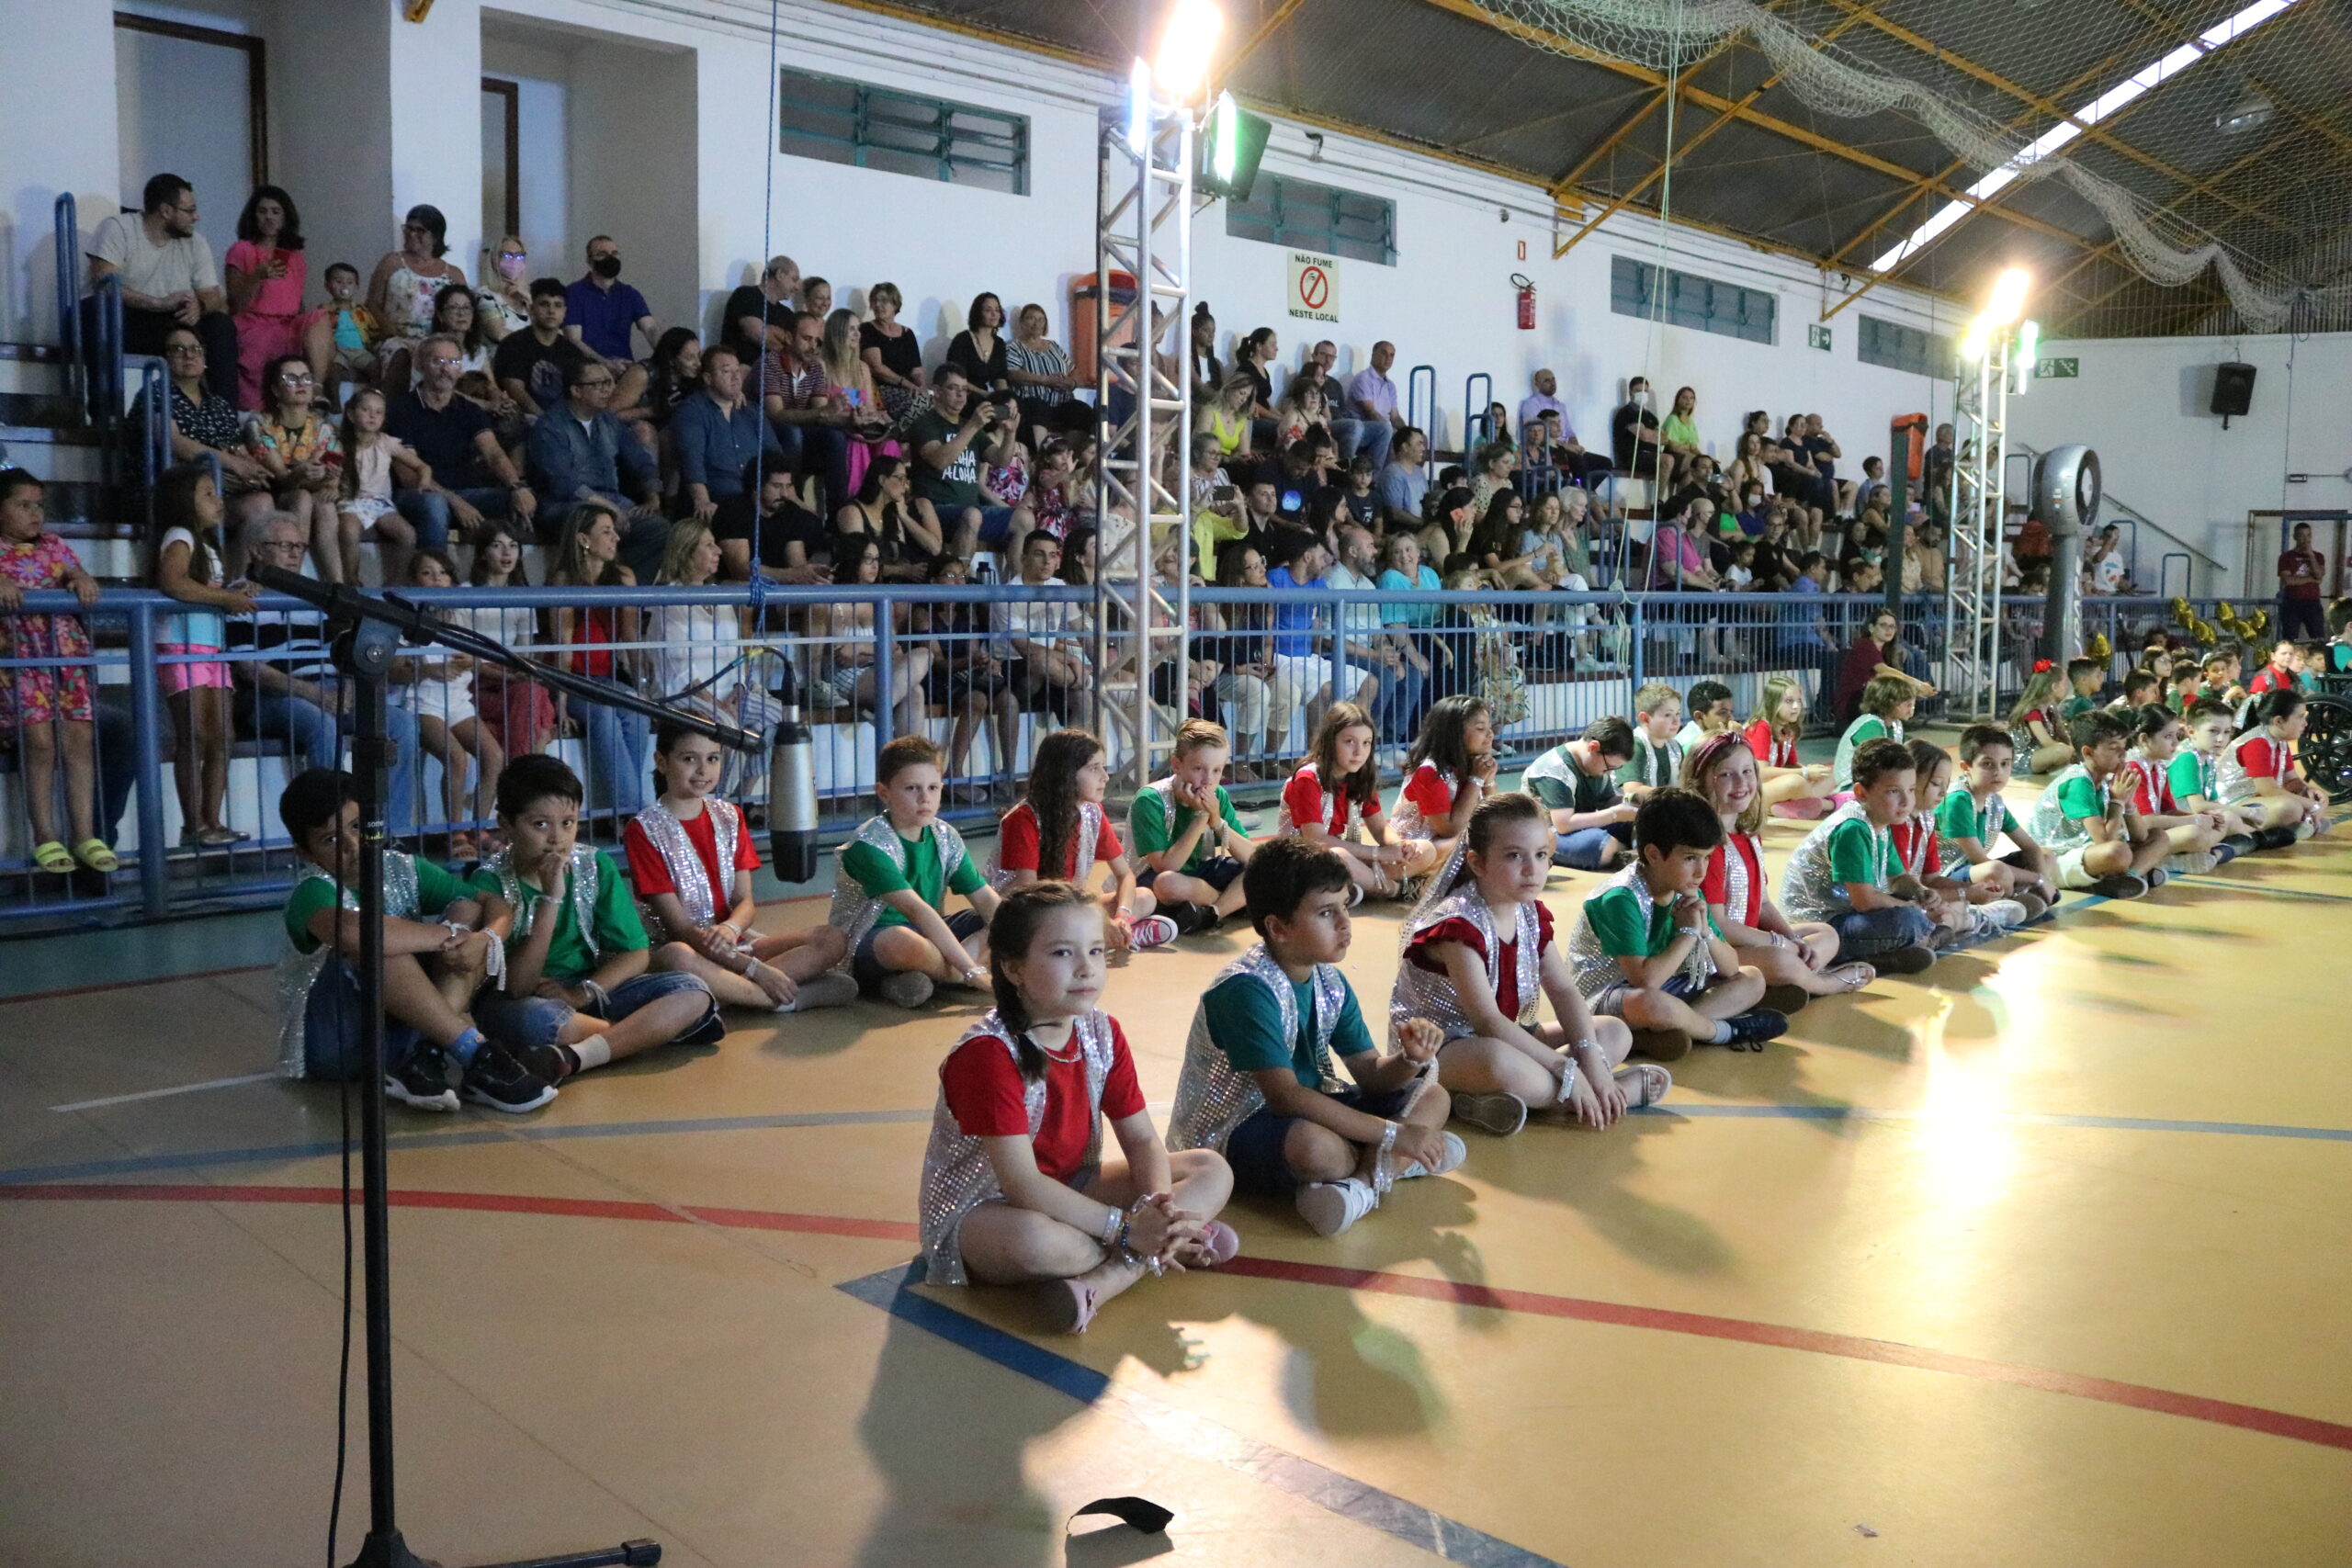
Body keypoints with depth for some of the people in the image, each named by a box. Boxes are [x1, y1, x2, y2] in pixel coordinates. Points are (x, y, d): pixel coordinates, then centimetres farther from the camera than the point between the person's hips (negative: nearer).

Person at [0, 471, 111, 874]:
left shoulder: (53, 545, 17)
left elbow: (76, 572, 8)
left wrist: (83, 580, -14)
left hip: (66, 649, 4)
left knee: (80, 736, -5)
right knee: (39, 739, -12)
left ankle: (84, 835, -1)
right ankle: (46, 837, -3)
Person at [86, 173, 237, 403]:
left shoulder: (195, 243, 9)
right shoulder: (117, 228, -6)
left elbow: (212, 297, 5)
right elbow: (103, 284, -18)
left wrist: (199, 305, -20)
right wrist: (160, 303, -27)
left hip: (173, 328, 4)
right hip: (120, 327, -4)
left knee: (222, 326, -19)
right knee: (94, 309, -35)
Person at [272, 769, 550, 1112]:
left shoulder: (402, 870, 2)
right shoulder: (313, 892, -17)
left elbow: (495, 904, 1)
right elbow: (349, 930, -42)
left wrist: (485, 938, -24)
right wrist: (448, 935, -30)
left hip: (410, 1028, 6)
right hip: (332, 1042, -6)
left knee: (467, 911, -9)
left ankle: (425, 1059, -27)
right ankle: (475, 1051, -30)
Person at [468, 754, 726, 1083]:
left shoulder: (595, 865, -3)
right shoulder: (490, 882, -14)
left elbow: (636, 953, -2)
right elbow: (516, 986, -22)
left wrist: (583, 992, -19)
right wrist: (550, 898, -28)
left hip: (593, 990, 4)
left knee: (692, 992, -18)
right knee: (535, 1019, -40)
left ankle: (574, 1057, -32)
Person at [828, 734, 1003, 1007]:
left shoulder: (945, 838, 2)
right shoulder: (870, 843, -21)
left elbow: (985, 897, -1)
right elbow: (917, 910, -29)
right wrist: (971, 970, -33)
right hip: (865, 949, -8)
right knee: (907, 943, -41)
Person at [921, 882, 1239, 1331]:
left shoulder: (1103, 1033, -2)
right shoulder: (988, 1053, -25)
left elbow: (1142, 1139, -1)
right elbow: (1022, 1185, -29)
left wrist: (1157, 1203, -23)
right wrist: (1125, 1227, -29)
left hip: (1071, 1190, 9)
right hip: (980, 1210, -8)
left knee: (1213, 1171, -4)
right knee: (1034, 1240, -44)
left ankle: (1098, 1283, -25)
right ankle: (1178, 1247, -20)